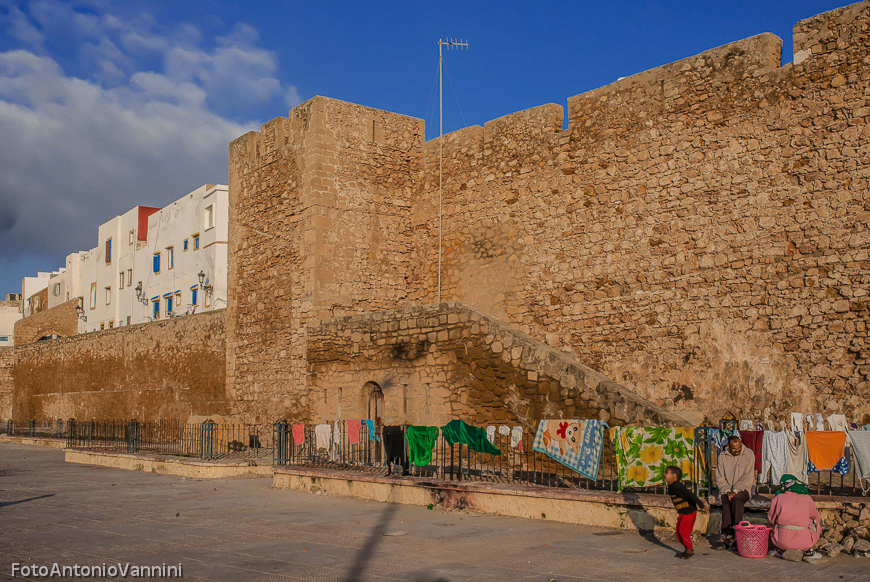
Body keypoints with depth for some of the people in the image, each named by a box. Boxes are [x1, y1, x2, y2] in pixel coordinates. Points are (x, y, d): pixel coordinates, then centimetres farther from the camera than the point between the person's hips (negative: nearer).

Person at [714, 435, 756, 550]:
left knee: (737, 499, -34)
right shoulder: (723, 457, 7)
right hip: (727, 490, 2)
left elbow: (748, 478, -8)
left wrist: (735, 491, -17)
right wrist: (727, 491, -12)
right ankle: (726, 534, -35)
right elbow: (719, 478, 5)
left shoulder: (749, 454, -2)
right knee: (726, 501, -30)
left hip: (742, 490, -2)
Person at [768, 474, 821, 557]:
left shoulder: (778, 498, 1)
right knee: (818, 519, 27)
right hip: (804, 543, 0)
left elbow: (771, 519, 9)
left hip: (782, 543, 0)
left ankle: (783, 549, 12)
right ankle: (807, 549, 19)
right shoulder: (807, 499, 3)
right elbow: (816, 517, 19)